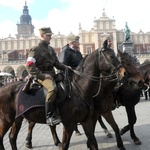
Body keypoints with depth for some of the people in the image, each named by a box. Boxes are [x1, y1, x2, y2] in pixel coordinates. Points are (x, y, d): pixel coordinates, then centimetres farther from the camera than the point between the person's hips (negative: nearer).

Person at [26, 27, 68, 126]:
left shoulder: (51, 49, 18)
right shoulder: (35, 49, -5)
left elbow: (57, 63, 18)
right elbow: (29, 66, -13)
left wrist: (66, 68, 0)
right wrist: (41, 75, -20)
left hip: (52, 74, 9)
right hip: (42, 75, -8)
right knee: (52, 88, -35)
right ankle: (49, 116, -30)